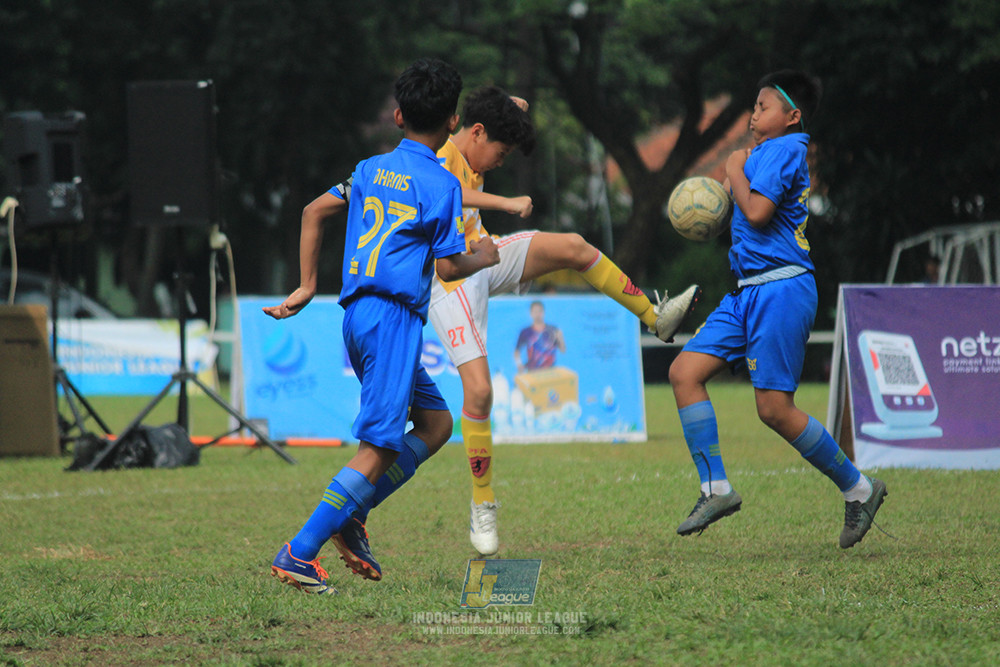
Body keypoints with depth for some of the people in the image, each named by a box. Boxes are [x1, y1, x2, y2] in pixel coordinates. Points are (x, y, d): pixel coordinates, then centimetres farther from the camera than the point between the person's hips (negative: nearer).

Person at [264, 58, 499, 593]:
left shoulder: (369, 169, 14)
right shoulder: (440, 183, -6)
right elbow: (448, 267, -8)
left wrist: (306, 287, 24)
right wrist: (482, 258, 13)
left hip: (356, 317, 8)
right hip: (394, 315, -8)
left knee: (436, 421, 17)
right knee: (380, 445, -9)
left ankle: (350, 514, 7)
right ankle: (299, 554, -15)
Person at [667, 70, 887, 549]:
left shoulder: (785, 148, -10)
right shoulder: (765, 153, 20)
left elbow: (758, 212, -19)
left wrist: (737, 172, -4)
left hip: (780, 289, -10)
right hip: (748, 293, 10)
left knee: (774, 409, -9)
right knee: (685, 372, -1)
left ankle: (858, 489, 6)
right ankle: (716, 489, -1)